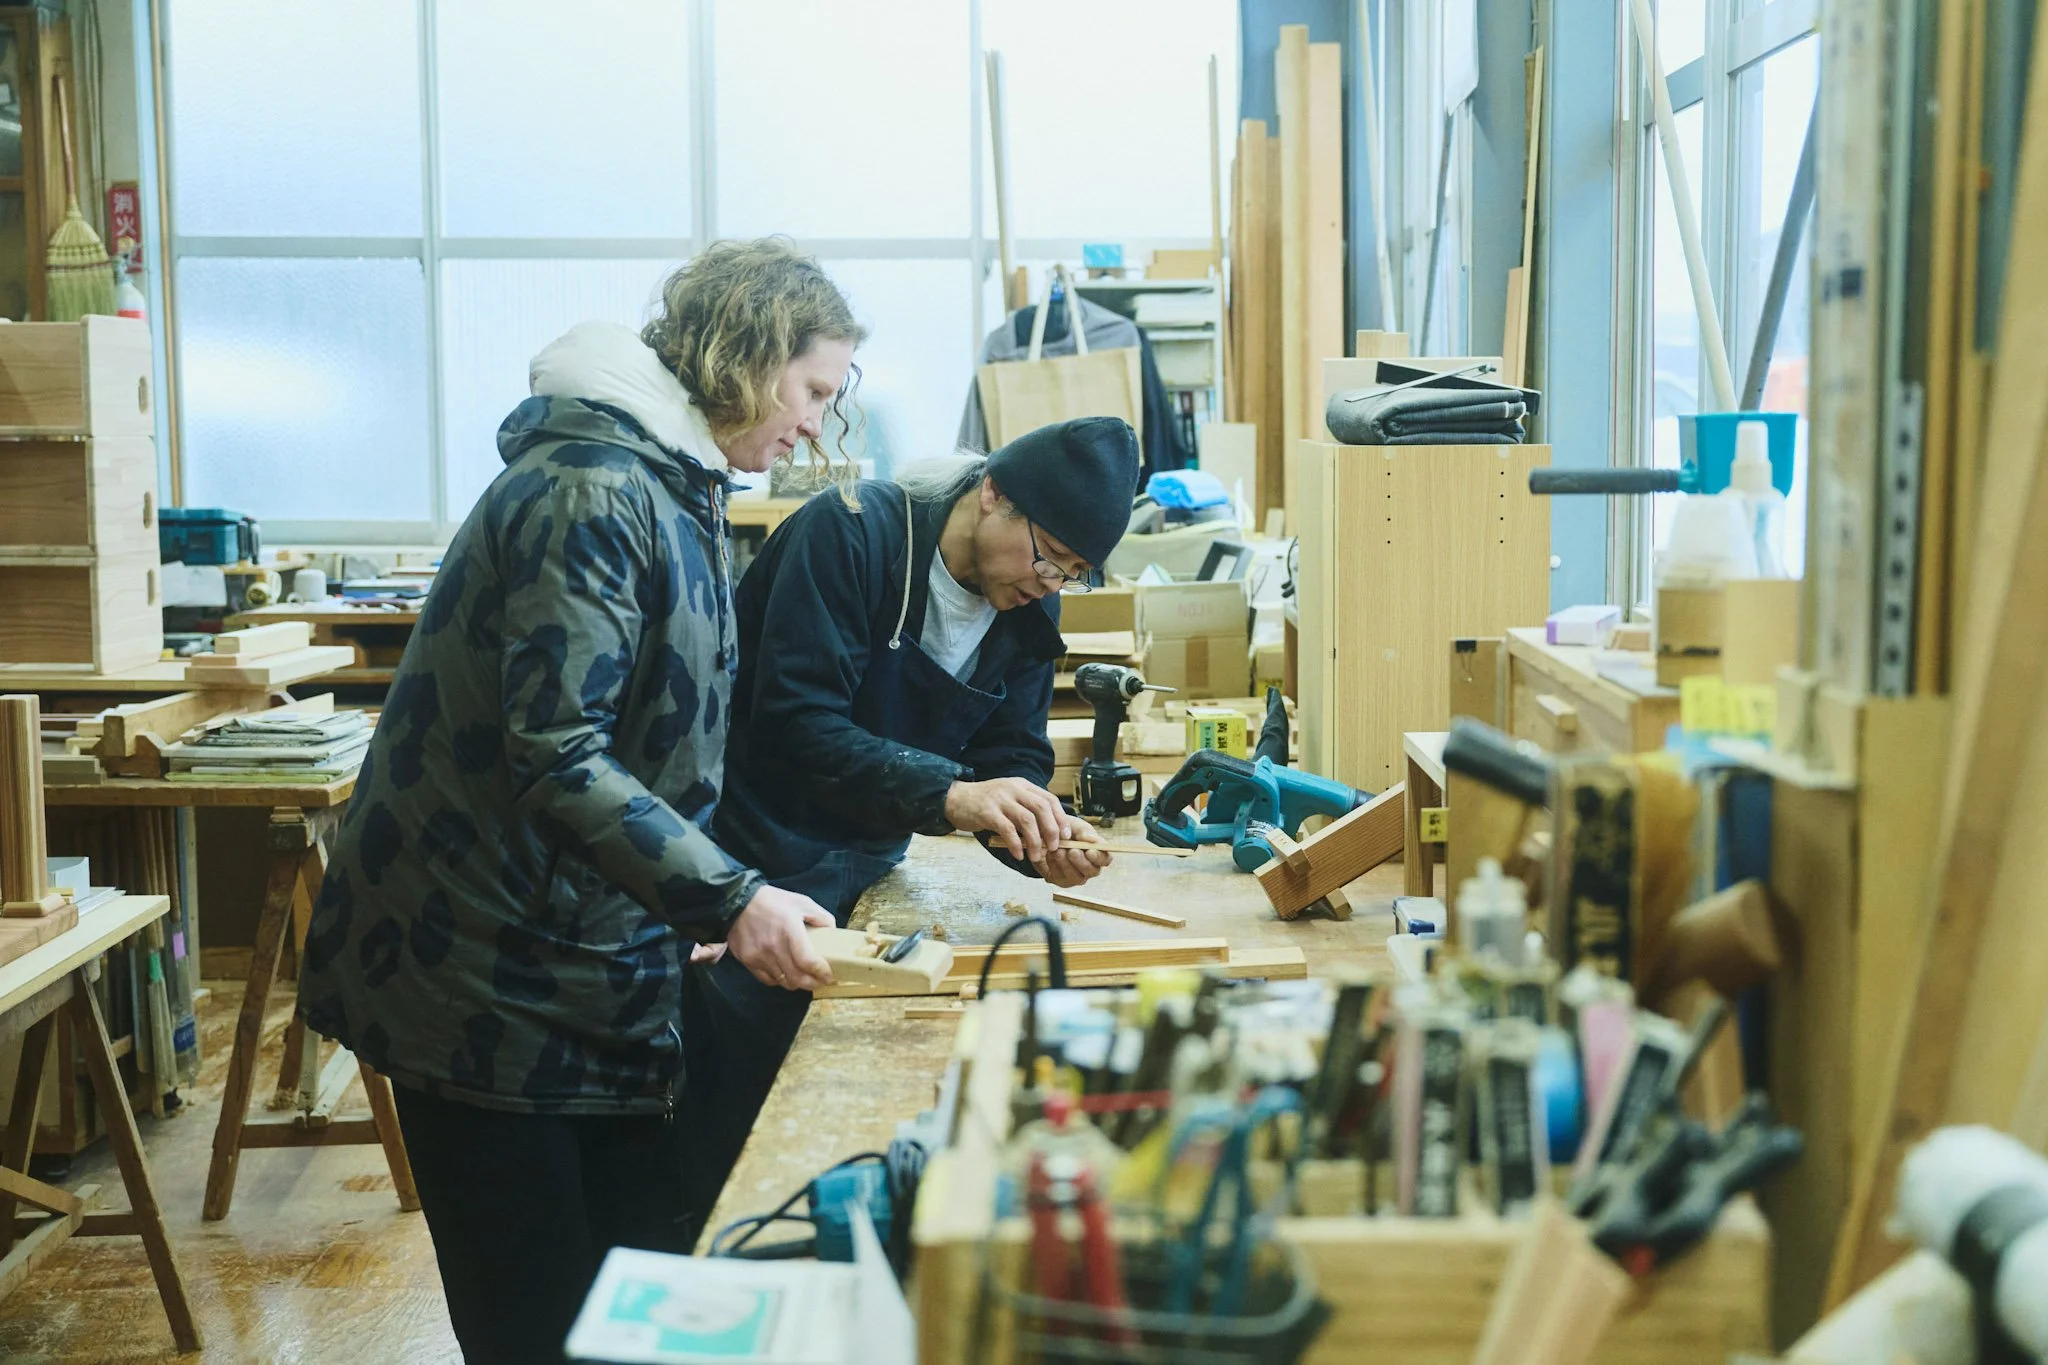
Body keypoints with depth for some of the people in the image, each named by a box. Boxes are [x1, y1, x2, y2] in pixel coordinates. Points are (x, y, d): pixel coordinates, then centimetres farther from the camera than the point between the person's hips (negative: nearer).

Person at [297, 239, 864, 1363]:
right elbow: (555, 757, -26)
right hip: (489, 984, -9)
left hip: (597, 966, 9)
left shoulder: (678, 491, 14)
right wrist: (730, 901, -29)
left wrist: (749, 893, 10)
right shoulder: (593, 494, -18)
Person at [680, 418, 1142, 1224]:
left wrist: (1043, 844, -20)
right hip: (757, 872, -6)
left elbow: (1013, 756, 3)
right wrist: (949, 794, -39)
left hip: (863, 878, 7)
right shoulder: (849, 532, -18)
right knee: (738, 1153, -4)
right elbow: (795, 723, -27)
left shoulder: (1027, 614, 4)